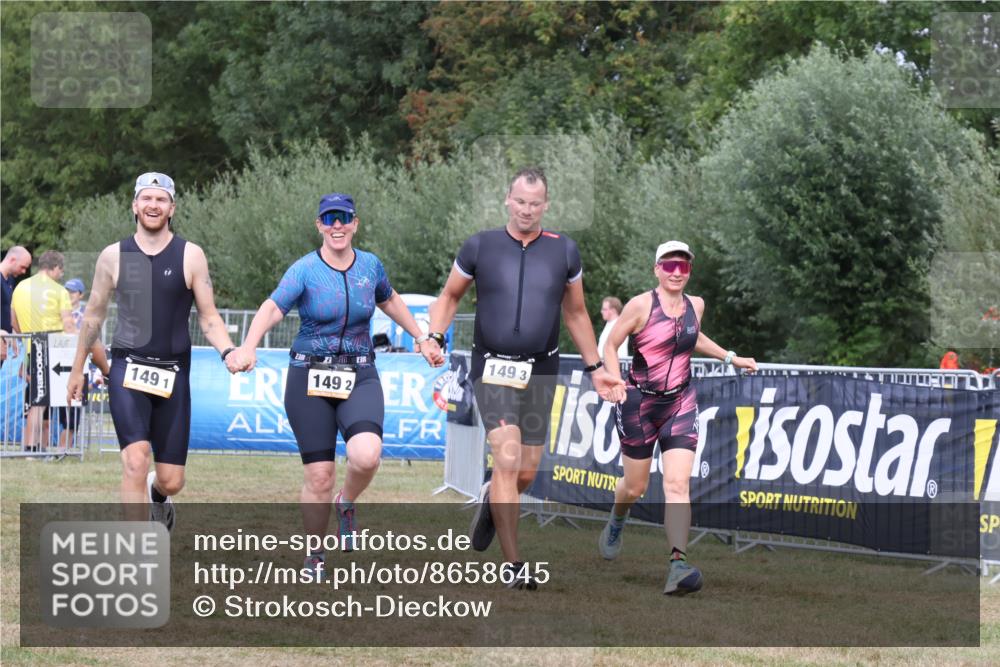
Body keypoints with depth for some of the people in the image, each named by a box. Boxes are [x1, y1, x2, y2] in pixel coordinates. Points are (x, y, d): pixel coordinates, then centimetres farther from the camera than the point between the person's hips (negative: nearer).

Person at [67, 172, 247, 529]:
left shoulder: (190, 256, 1)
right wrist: (78, 368, 22)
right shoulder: (113, 256, 4)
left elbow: (209, 318, 4)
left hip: (173, 373, 1)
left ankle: (157, 494, 43)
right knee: (135, 462, -21)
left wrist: (228, 352, -16)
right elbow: (94, 315, 16)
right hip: (128, 369, -1)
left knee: (171, 481, 3)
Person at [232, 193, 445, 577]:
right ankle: (314, 553, 18)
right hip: (309, 379, -2)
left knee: (366, 456, -25)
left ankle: (347, 503, 9)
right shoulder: (305, 270, -7)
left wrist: (421, 338, 29)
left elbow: (390, 301, 27)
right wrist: (249, 347, -41)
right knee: (319, 476, -3)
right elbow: (272, 309, -23)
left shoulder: (370, 266, 5)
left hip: (359, 376, 2)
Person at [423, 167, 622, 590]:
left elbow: (576, 314, 17)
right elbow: (450, 296, 12)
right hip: (493, 367, -3)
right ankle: (511, 564, -10)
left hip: (540, 372, 3)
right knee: (507, 459, -16)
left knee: (526, 473, 5)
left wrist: (595, 368, 17)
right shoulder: (480, 247, -1)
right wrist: (434, 337, -5)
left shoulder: (564, 251, 5)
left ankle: (492, 500, 42)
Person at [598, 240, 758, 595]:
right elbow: (611, 344, -5)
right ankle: (616, 523, 46)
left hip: (681, 404, 3)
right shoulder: (641, 304, -11)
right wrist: (615, 383, -19)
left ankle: (678, 564, -23)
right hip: (639, 403, -3)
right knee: (635, 486, 10)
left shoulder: (695, 305, 5)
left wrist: (731, 358, 25)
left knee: (677, 484, -13)